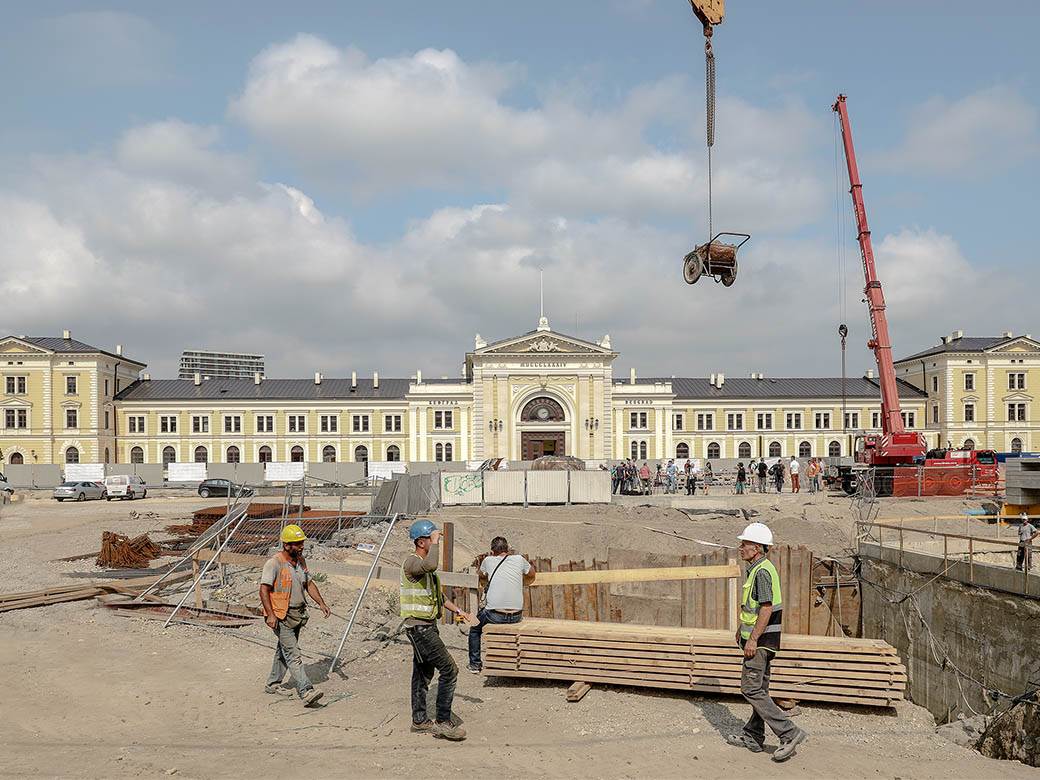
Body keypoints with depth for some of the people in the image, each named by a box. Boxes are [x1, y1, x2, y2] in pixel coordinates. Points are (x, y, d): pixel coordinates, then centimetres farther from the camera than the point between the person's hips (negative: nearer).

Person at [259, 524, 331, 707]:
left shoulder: (301, 561, 9)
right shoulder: (274, 563, -16)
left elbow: (309, 584, 19)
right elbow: (264, 590, -19)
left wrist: (321, 603, 8)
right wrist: (270, 614, -27)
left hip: (298, 614, 8)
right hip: (281, 616, -8)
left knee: (284, 650, 19)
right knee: (293, 654, -13)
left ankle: (273, 684, 35)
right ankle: (306, 692, -20)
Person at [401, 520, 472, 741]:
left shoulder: (423, 563, 15)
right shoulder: (411, 562, -16)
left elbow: (437, 594, 26)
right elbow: (430, 566, -42)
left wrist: (457, 610, 17)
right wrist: (434, 543, -27)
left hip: (427, 626, 10)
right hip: (419, 627, -10)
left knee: (423, 673, 15)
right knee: (449, 670, -11)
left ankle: (420, 721, 24)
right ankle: (444, 722, -7)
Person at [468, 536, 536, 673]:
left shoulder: (488, 561, 4)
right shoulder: (519, 559, 4)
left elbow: (481, 576, 26)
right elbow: (531, 576, 23)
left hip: (494, 615, -2)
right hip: (516, 616, 2)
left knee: (474, 628, 27)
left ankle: (475, 664, 29)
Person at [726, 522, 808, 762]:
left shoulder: (762, 572, -19)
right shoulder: (759, 569, 14)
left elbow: (767, 608, -25)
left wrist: (752, 639, -24)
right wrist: (741, 628, 30)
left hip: (761, 639, -11)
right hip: (762, 639, 11)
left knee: (751, 689, -9)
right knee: (759, 688, 15)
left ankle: (789, 733, -10)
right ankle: (753, 737, 23)